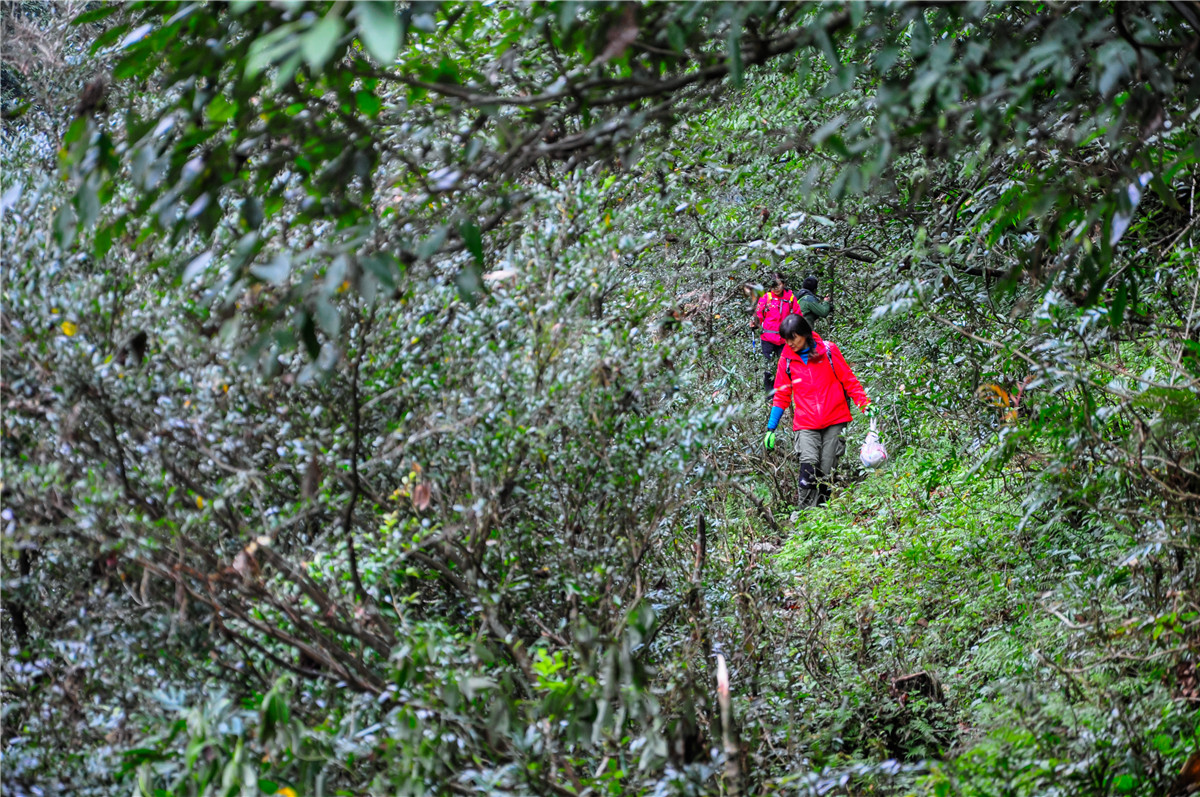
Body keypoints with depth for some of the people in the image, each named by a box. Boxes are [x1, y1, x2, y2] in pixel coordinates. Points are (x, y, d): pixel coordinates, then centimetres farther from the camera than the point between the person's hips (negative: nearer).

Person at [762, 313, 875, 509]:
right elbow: (781, 396, 15)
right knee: (809, 464, -20)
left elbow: (849, 380, 8)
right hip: (806, 424, 0)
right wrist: (771, 429, 14)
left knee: (826, 473, -3)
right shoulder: (787, 359, 5)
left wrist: (865, 405, -2)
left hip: (835, 421, 0)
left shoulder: (828, 350, 1)